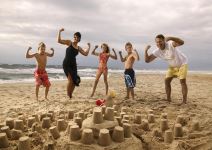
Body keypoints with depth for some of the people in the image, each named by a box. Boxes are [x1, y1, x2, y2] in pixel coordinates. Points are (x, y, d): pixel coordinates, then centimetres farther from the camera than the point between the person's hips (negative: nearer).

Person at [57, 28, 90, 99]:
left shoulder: (79, 48, 15)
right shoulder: (69, 42, 2)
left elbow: (85, 54, 8)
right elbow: (59, 41, -6)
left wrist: (89, 47, 14)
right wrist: (59, 32, -8)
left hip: (73, 64, 6)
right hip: (66, 64, -5)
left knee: (75, 81, 5)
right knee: (70, 79, -14)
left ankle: (70, 95, 20)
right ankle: (68, 95, 1)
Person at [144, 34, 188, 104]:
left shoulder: (170, 44, -32)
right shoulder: (157, 51, -16)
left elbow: (181, 42, -51)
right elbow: (147, 60, -17)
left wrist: (170, 38, -62)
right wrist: (146, 51, -32)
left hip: (182, 63, -5)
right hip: (172, 66, 5)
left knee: (182, 81, -14)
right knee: (167, 81, -3)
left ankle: (184, 101, -4)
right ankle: (168, 99, 8)